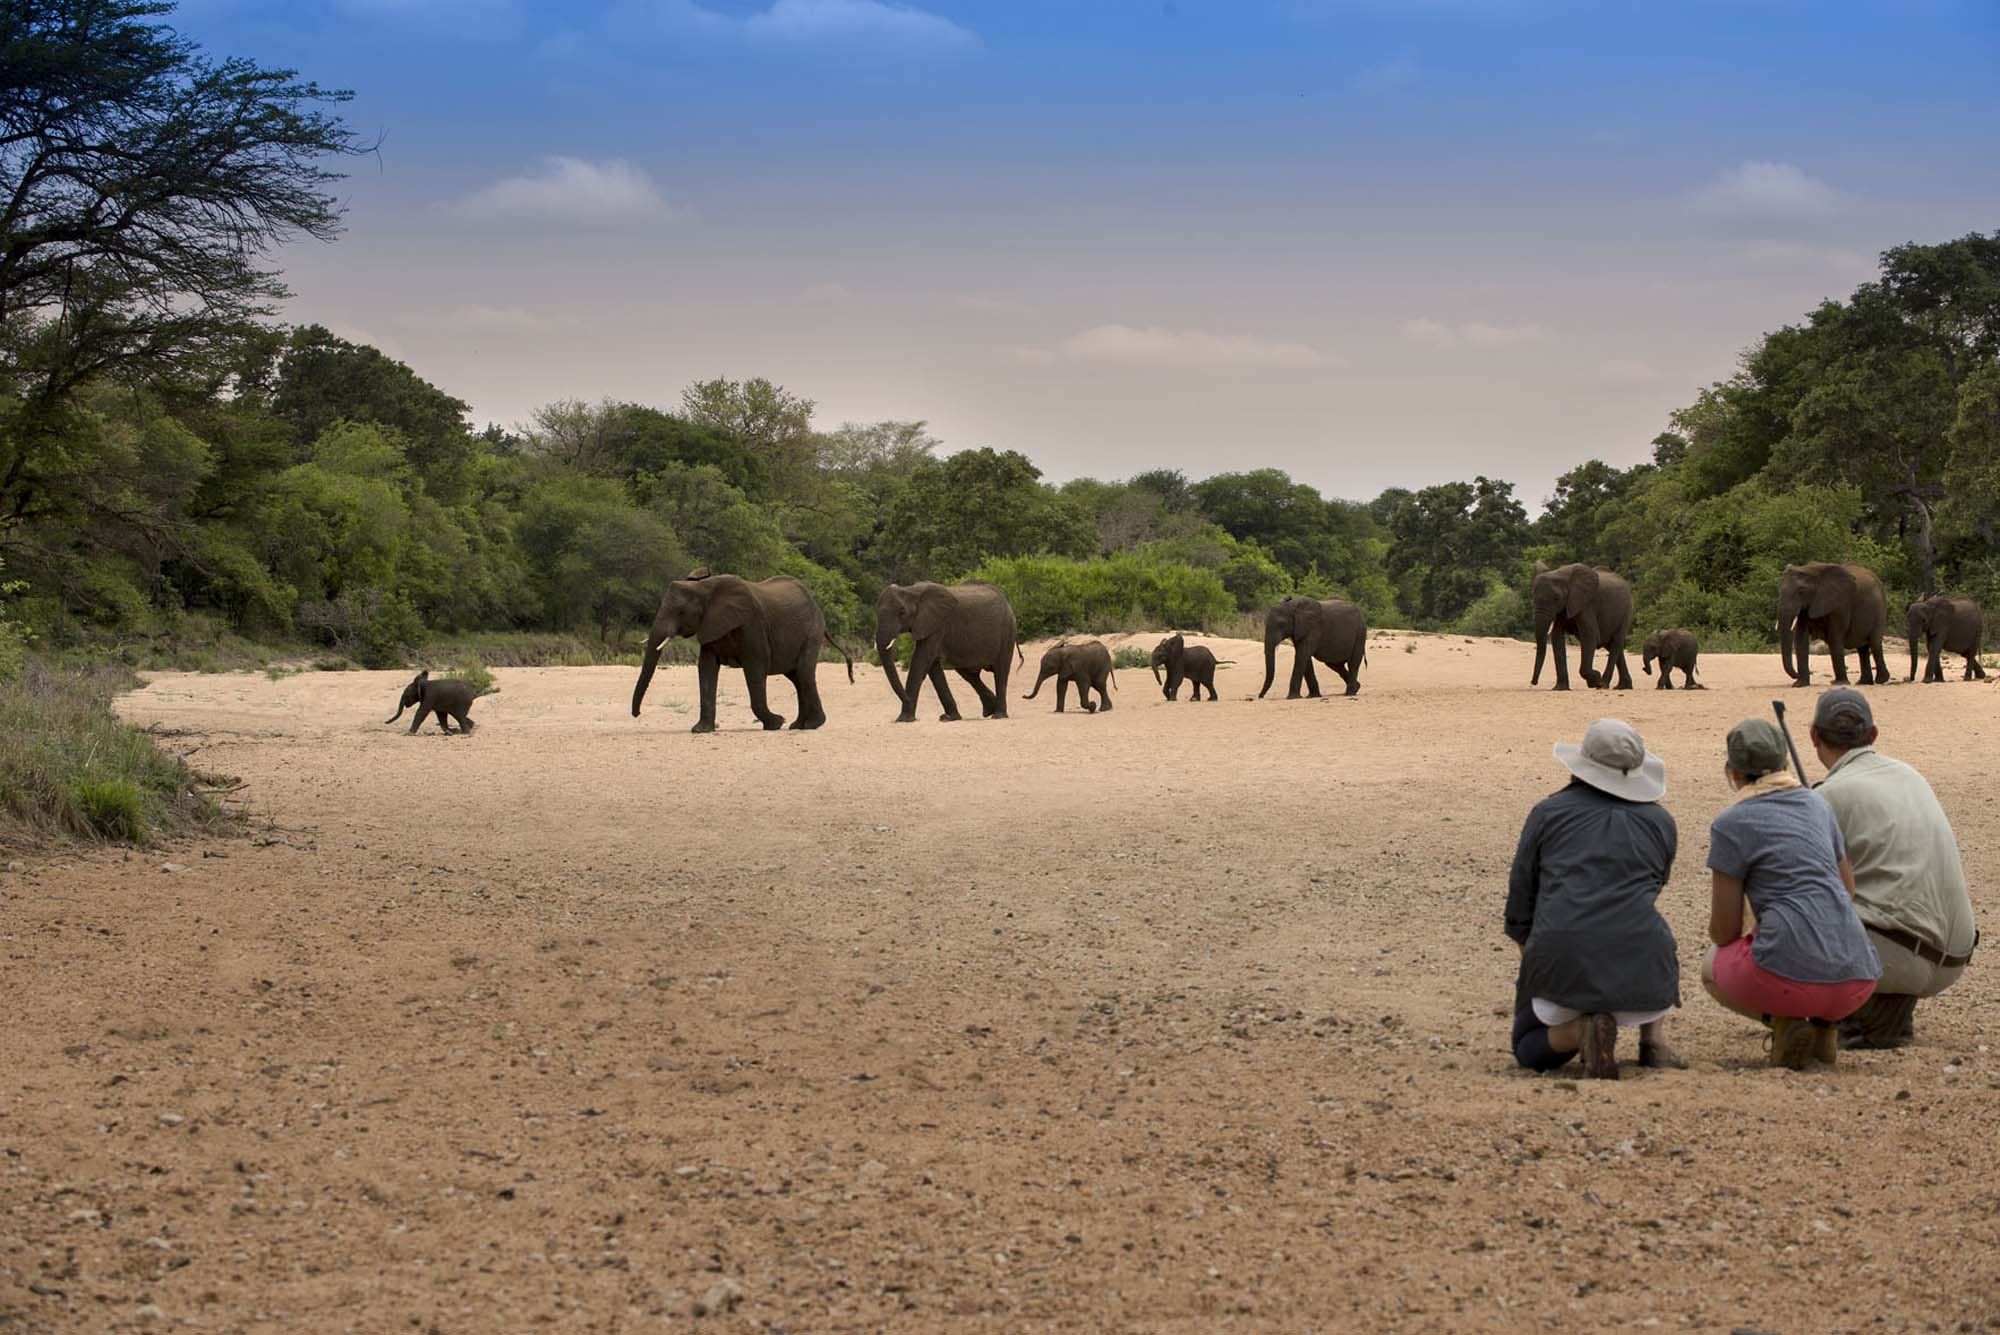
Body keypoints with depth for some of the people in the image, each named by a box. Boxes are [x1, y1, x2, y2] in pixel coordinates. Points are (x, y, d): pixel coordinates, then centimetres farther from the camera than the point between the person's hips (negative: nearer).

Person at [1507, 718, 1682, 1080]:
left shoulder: (1548, 812, 10)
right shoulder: (1660, 821, 15)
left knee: (1529, 1050, 25)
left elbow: (1519, 905, 13)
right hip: (1640, 975, 2)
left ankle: (1581, 1029, -8)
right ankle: (1655, 1042, 17)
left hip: (1561, 961, -2)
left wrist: (1534, 963, 29)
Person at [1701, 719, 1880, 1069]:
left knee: (1712, 969, 29)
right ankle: (1823, 1021, 11)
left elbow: (1724, 931, 2)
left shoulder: (1730, 825, 1)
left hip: (1792, 972, -6)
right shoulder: (1817, 805, 18)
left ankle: (1783, 1020, 0)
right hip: (1858, 980, 6)